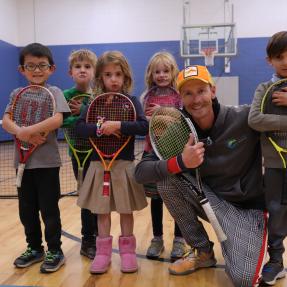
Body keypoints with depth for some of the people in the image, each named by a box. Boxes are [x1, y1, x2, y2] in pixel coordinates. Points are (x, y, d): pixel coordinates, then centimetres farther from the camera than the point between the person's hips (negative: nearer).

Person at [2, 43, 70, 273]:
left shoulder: (54, 92, -4)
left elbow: (57, 120, -20)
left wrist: (26, 131, -21)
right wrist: (22, 133, -21)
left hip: (47, 161, -5)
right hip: (23, 160, 5)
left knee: (49, 209, 3)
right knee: (26, 209, 14)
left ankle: (55, 251, 19)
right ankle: (34, 248, 31)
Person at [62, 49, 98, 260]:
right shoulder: (67, 96, -4)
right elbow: (63, 121, -17)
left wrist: (84, 111, -18)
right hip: (80, 153, -3)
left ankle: (97, 238, 29)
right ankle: (88, 242, 21)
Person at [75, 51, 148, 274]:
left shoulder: (131, 101, -1)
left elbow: (144, 126, -14)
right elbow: (80, 128, -6)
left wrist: (118, 125, -23)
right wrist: (99, 129, -22)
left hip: (124, 164, -2)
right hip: (99, 163, 2)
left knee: (126, 210, 8)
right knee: (102, 210, 9)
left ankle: (127, 250, 24)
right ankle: (103, 252, 23)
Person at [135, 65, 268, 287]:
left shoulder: (245, 118, -18)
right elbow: (140, 172, -19)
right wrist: (180, 163, -33)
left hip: (247, 206, -3)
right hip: (210, 199, 3)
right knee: (166, 178, -21)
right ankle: (203, 252, -2)